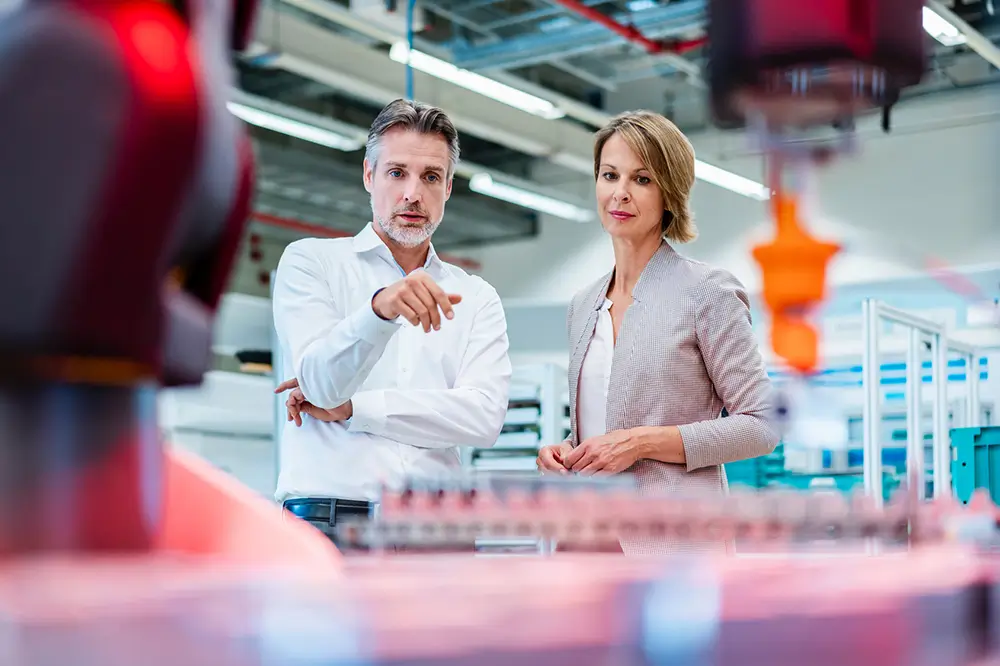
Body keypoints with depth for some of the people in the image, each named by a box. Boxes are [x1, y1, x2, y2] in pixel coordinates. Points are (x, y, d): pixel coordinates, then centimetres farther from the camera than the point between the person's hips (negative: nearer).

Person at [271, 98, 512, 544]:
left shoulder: (476, 298, 15)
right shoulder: (310, 261, 9)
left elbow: (485, 417, -1)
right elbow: (321, 381, -9)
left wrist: (349, 407, -4)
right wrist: (380, 309, -28)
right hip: (325, 519, -2)